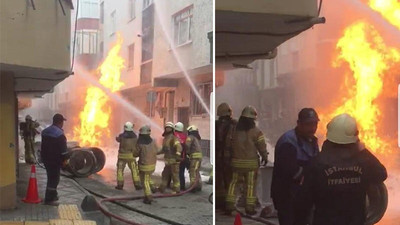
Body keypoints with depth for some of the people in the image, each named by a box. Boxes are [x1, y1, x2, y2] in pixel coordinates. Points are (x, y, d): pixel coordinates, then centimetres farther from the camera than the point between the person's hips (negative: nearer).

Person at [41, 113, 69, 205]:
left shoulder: (45, 131, 11)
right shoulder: (59, 134, -18)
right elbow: (63, 149, -18)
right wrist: (65, 159, -9)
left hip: (46, 159, 9)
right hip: (55, 160, -9)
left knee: (51, 177, 21)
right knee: (54, 179, -3)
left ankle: (53, 195, 33)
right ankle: (49, 199, -2)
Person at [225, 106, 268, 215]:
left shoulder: (234, 130, 0)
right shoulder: (255, 131, -9)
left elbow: (229, 144, 5)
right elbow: (262, 146, -8)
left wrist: (230, 157, 17)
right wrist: (265, 157, 8)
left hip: (236, 161, 3)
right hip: (251, 162, -2)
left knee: (233, 183, 11)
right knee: (250, 185, 6)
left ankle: (229, 206, 9)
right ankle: (249, 207, 6)